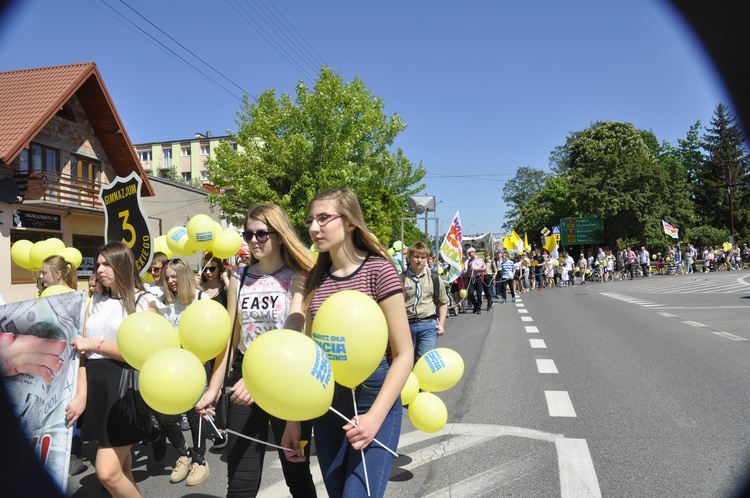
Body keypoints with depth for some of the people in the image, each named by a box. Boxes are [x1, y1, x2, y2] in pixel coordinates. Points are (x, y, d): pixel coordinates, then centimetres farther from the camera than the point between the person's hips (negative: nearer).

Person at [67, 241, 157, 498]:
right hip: (96, 386, 5)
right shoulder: (95, 301, 12)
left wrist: (95, 344, -8)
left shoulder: (144, 301, -3)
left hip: (124, 386, -5)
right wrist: (81, 393, -5)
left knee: (107, 472, -9)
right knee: (120, 469, 11)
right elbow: (83, 349, 5)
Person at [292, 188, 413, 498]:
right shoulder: (315, 278, 4)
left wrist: (375, 416, -21)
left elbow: (404, 354, -12)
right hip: (325, 402, 5)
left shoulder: (378, 270, -12)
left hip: (373, 398, -5)